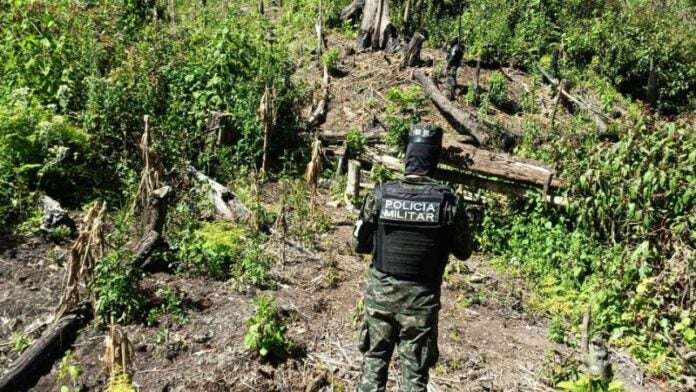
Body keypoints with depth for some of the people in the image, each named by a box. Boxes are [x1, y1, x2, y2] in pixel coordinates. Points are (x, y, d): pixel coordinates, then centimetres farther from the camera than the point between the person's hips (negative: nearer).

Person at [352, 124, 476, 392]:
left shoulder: (381, 195, -10)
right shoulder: (448, 202, -12)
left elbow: (359, 244, 0)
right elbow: (464, 252, 1)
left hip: (381, 294, 1)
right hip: (421, 299, -1)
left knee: (374, 362, 18)